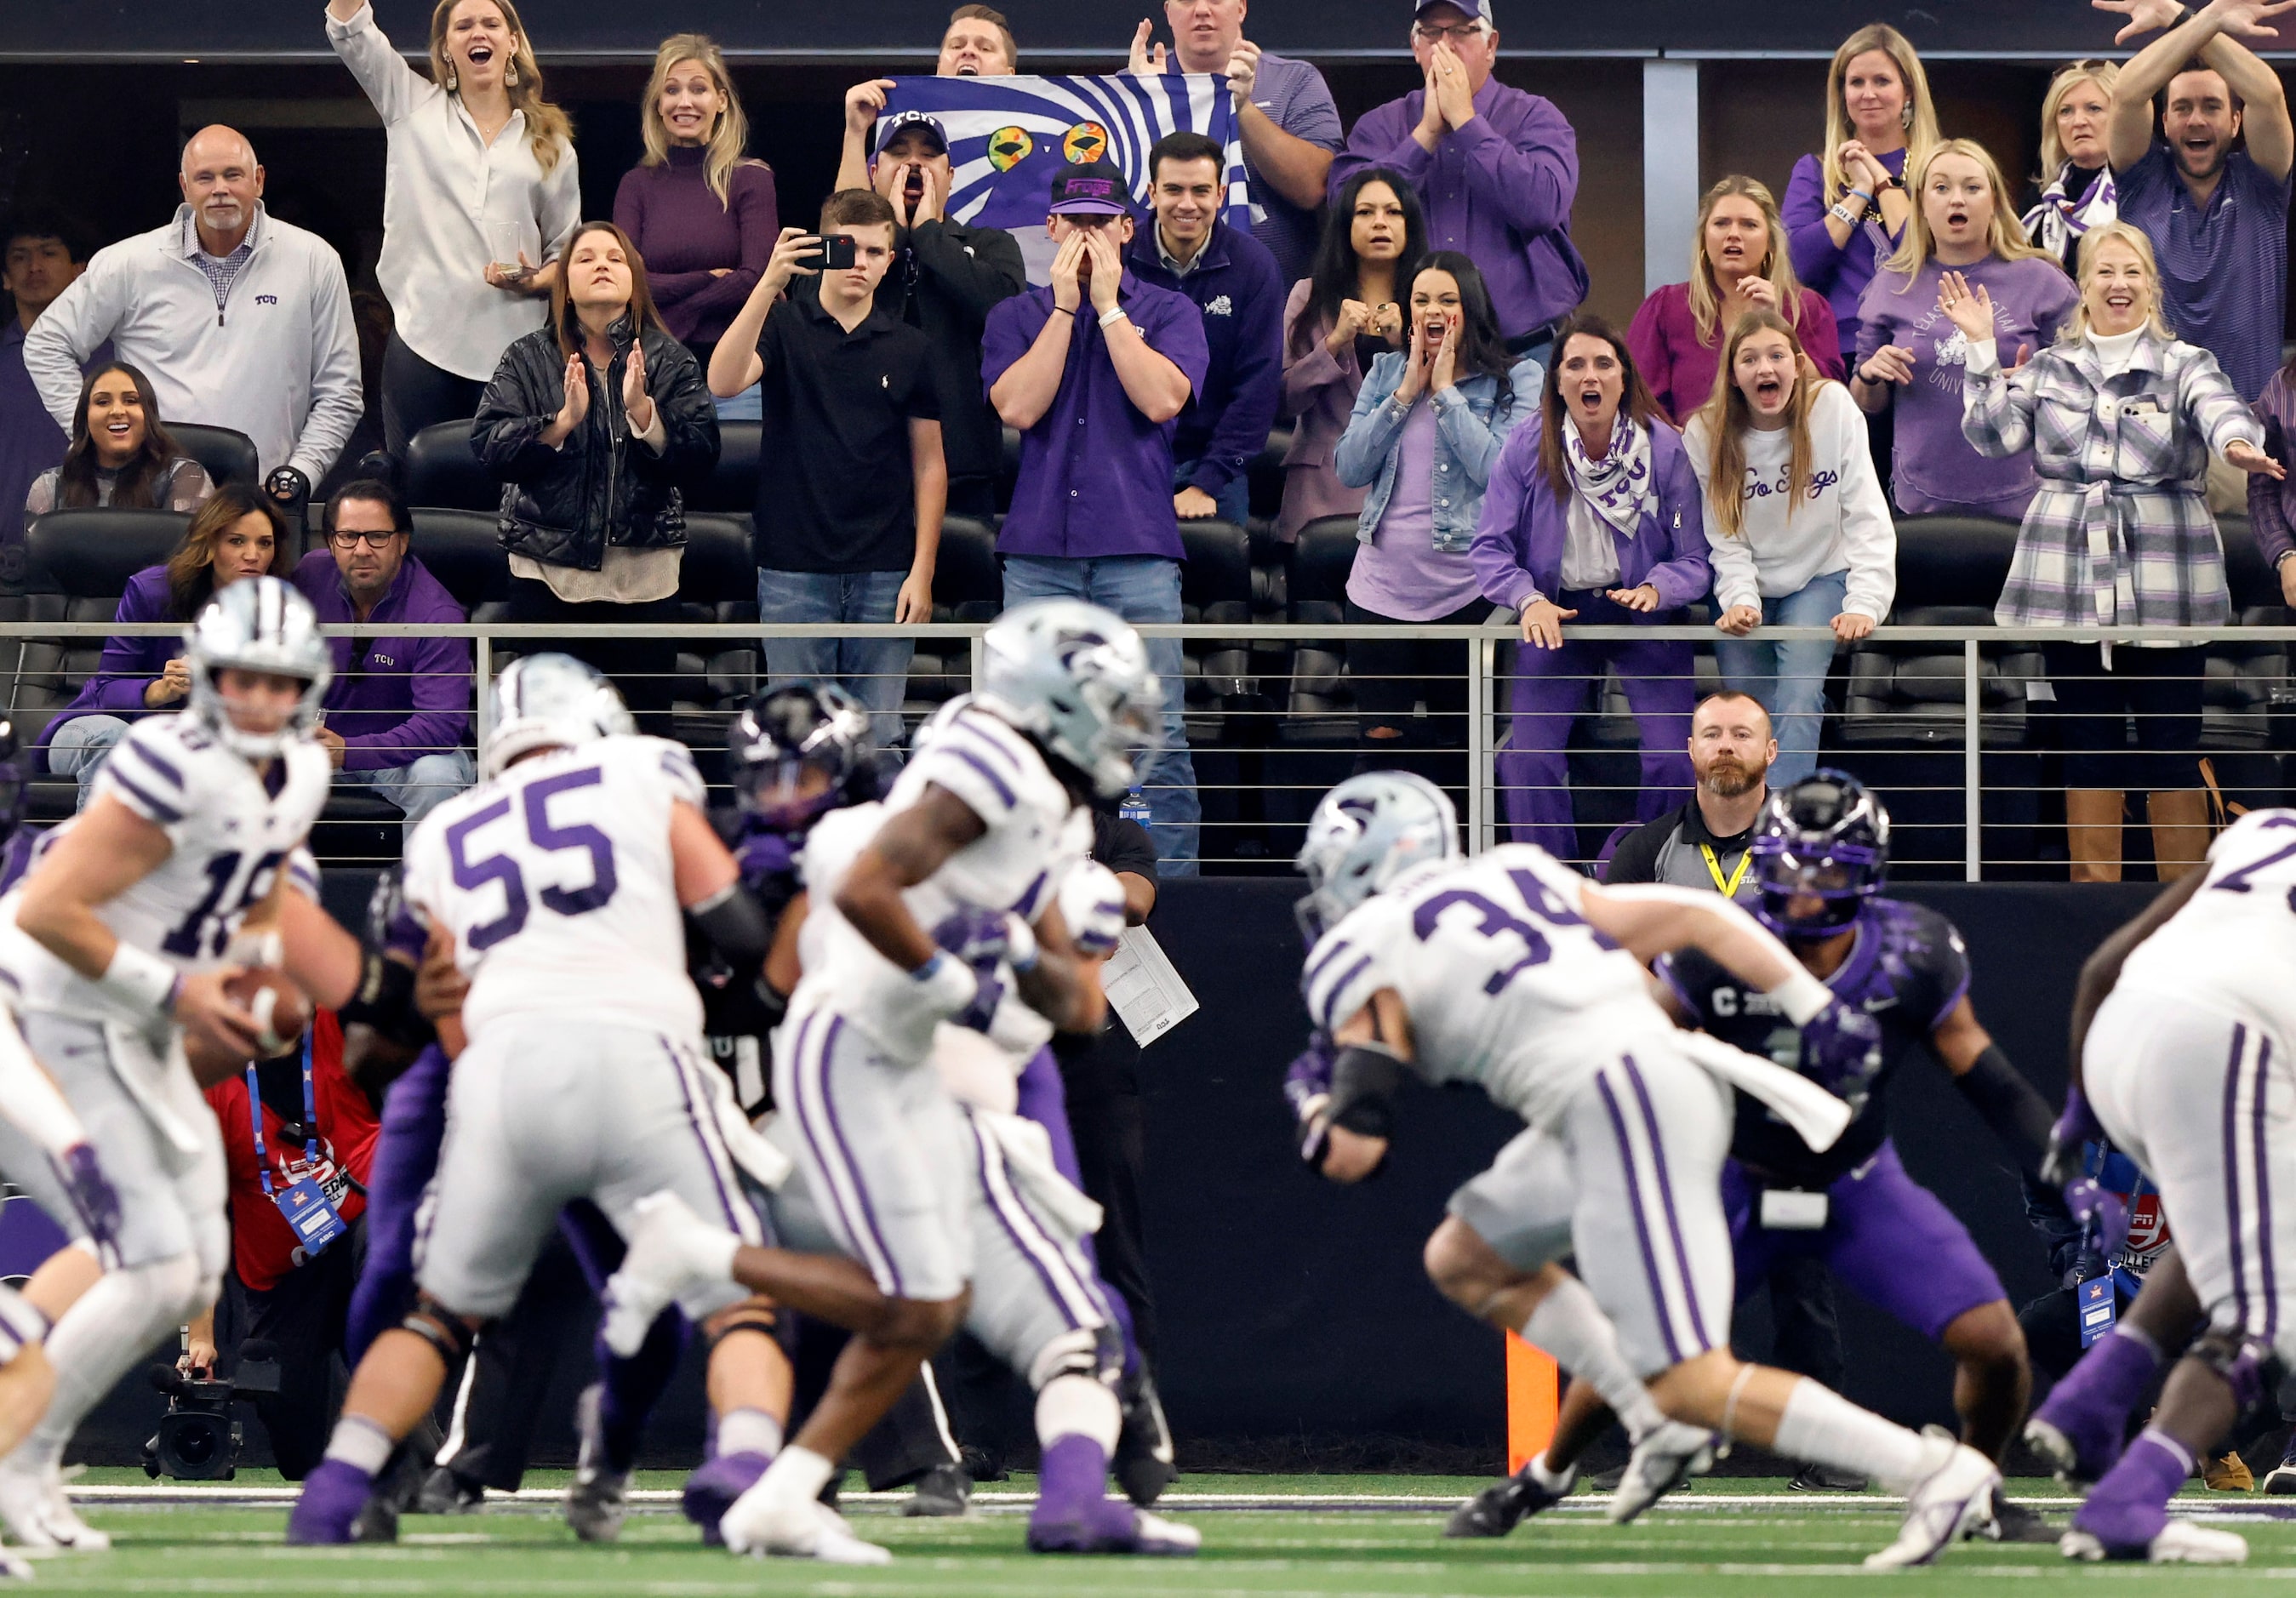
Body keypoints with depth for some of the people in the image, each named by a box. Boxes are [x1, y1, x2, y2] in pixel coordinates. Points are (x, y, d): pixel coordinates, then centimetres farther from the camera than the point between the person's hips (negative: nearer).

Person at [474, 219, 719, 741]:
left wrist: (643, 412, -20)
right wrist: (563, 420, -19)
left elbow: (701, 451, -6)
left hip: (643, 574, 0)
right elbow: (488, 444, -7)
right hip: (548, 570, 0)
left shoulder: (668, 360, 4)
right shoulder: (528, 359, 5)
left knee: (643, 727, 3)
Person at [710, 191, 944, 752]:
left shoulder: (909, 349, 8)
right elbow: (724, 382, -18)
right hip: (794, 572, -1)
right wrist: (768, 284, -28)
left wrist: (922, 570, 0)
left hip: (883, 575, 1)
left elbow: (929, 464, 9)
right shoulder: (783, 328, 2)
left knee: (878, 738, 3)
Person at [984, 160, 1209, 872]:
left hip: (1138, 550, -2)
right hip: (1039, 552, 2)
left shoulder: (1167, 312, 9)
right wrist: (1066, 306, -3)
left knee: (1156, 730, -7)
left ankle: (1172, 878, -4)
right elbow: (1019, 407, -4)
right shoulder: (1016, 317, 12)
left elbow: (1162, 399, -9)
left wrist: (1108, 305, -5)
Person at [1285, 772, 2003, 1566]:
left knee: (1691, 1385, -8)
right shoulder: (1513, 876, 23)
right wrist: (1818, 1011, 16)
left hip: (1623, 1108, -9)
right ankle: (1661, 1429, 15)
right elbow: (1692, 916, 16)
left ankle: (1938, 1473, -13)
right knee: (1463, 1261, 22)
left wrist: (1311, 1101, 22)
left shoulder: (1358, 957, 3)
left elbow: (1352, 1151, -1)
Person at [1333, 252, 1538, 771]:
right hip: (1381, 586, 3)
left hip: (1465, 588, -3)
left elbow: (1500, 471, -16)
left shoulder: (1516, 378, -1)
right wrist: (1405, 393, -4)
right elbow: (1349, 469, 2)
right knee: (1382, 739, 3)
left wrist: (1446, 391, -10)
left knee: (1462, 743, 4)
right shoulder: (1387, 372, 11)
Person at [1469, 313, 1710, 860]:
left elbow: (1695, 560, -5)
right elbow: (1489, 547, -2)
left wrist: (1655, 590, -26)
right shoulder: (1527, 448, -5)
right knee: (1528, 757, -17)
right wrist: (1528, 599, -20)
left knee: (1673, 760, -17)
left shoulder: (1665, 450, -7)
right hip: (1559, 614, 1)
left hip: (1646, 615, -1)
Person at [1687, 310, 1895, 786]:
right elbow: (1723, 539, -11)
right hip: (1747, 588, 2)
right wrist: (1739, 600, -28)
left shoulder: (1833, 407, -15)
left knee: (1798, 698, -22)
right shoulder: (1705, 435, -10)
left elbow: (1866, 515, -17)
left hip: (1818, 580, -2)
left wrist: (1864, 603, -26)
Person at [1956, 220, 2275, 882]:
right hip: (2070, 584, 3)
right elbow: (1994, 433, 4)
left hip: (2164, 590, -3)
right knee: (2088, 747, 6)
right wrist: (1983, 349, -2)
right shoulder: (2051, 369, 13)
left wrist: (2238, 445, -40)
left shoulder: (2185, 366, 3)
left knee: (2172, 749, -2)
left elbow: (2222, 411, -17)